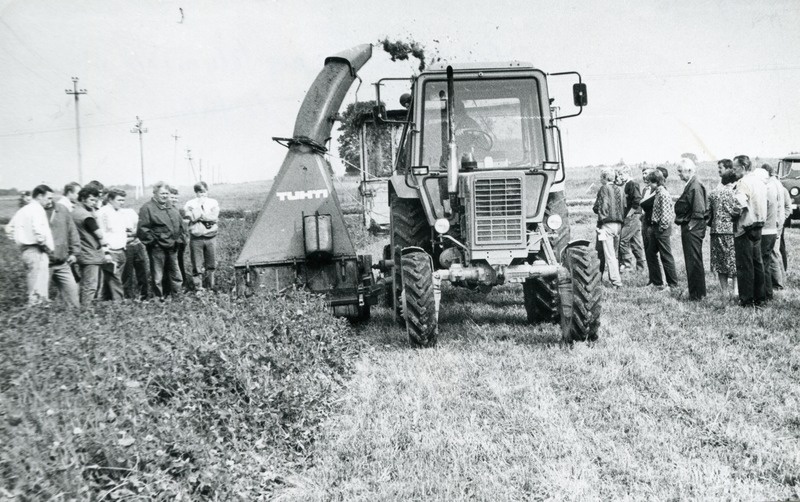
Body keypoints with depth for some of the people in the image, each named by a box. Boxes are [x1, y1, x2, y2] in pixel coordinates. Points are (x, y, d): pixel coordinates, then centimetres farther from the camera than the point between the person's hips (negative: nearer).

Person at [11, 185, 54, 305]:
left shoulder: (22, 211, 19)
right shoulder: (37, 209, -10)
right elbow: (39, 232, -21)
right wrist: (49, 247, -9)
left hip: (25, 250, 10)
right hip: (37, 251, -10)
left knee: (32, 290, 13)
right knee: (39, 292, -12)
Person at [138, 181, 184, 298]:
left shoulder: (172, 207, 13)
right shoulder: (147, 208, -10)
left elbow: (179, 224, 23)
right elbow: (142, 228, -15)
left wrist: (177, 238, 11)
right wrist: (151, 240, -15)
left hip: (172, 247, 7)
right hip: (157, 248, -7)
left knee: (175, 274, 15)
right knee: (157, 276, 1)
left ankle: (177, 295, 25)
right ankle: (158, 298, 10)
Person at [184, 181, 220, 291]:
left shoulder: (213, 203, 7)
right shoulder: (190, 204, 3)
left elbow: (214, 218, -6)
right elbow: (193, 217, -13)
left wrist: (200, 216, -8)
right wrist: (201, 205, -8)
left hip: (210, 237, 2)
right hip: (196, 238, -2)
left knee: (211, 265, 6)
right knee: (197, 265, 0)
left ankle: (209, 286, 19)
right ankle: (198, 287, 7)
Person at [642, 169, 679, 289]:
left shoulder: (663, 194, -17)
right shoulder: (658, 193, 12)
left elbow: (665, 214, -22)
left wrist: (662, 227, -17)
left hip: (662, 230, -10)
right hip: (655, 228, 10)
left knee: (666, 257, -3)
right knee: (650, 253, 15)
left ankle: (673, 284, 5)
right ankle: (656, 281, 23)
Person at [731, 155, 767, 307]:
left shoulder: (743, 182, -16)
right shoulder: (760, 182, 11)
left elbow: (741, 205, -27)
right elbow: (762, 205, 14)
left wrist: (736, 215, -10)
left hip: (745, 228, -9)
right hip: (758, 226, 9)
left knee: (744, 266, -1)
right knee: (757, 263, 15)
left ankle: (746, 300, 4)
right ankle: (760, 297, 22)